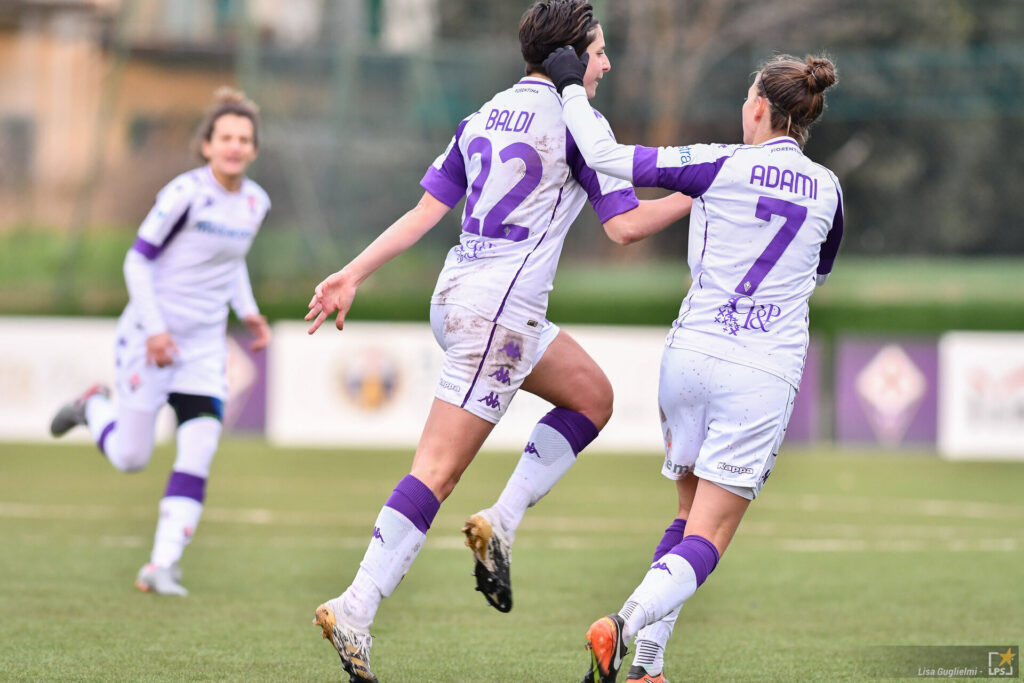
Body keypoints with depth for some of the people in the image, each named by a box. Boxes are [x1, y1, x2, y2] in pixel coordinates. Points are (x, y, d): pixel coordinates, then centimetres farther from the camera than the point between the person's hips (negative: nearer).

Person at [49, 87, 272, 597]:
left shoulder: (255, 202, 4)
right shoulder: (185, 193, -16)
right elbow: (137, 260, -13)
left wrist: (248, 311, 9)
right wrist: (155, 329, -19)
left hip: (205, 345, 5)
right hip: (151, 338, -5)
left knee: (199, 453, -10)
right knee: (130, 458, 2)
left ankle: (162, 565, -6)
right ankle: (93, 406, 35)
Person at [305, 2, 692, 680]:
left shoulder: (484, 116, 15)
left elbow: (425, 211, 11)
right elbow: (625, 223, -6)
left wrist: (351, 274, 13)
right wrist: (698, 196, 7)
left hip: (459, 294, 9)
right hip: (499, 307, -9)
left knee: (593, 397, 21)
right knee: (437, 472, -11)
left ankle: (502, 522, 8)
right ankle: (356, 611, -16)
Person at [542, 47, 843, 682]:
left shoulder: (720, 165, -3)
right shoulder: (827, 189, 5)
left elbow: (607, 157, -4)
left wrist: (571, 87, 9)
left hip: (692, 355, 1)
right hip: (766, 373, -1)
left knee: (689, 517, 19)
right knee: (707, 540, -2)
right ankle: (625, 626, -28)